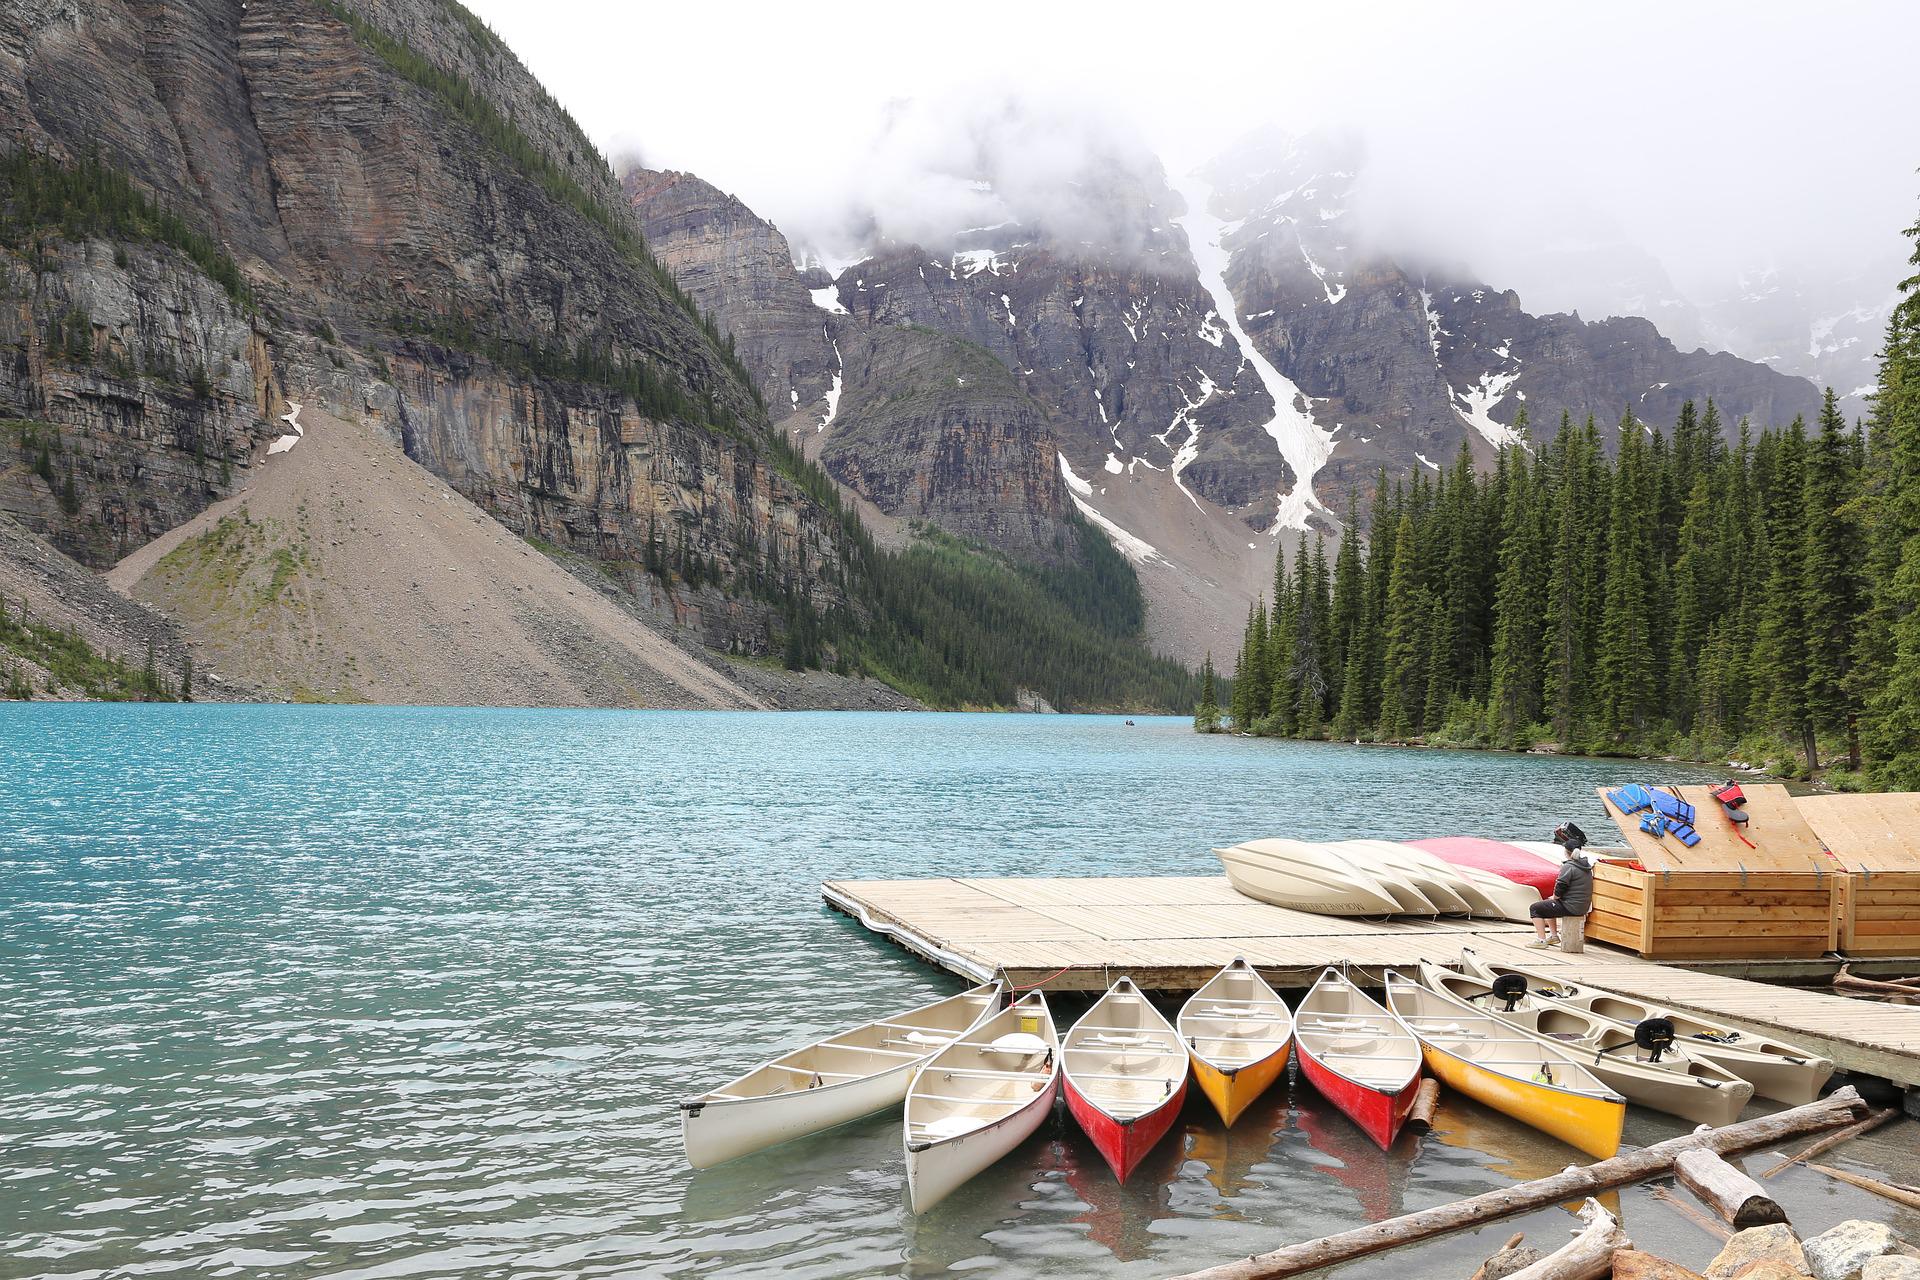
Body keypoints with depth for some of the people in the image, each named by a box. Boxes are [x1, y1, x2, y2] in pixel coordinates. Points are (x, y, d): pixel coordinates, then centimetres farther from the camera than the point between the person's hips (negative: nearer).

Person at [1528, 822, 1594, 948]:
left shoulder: (1568, 866, -19)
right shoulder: (1586, 865, 10)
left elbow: (1560, 887, -19)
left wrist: (1555, 897, 2)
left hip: (1571, 907, -9)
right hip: (1583, 907, 10)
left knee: (1535, 908, 1)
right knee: (1547, 904, 31)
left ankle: (1541, 939, -3)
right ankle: (1554, 936, 33)